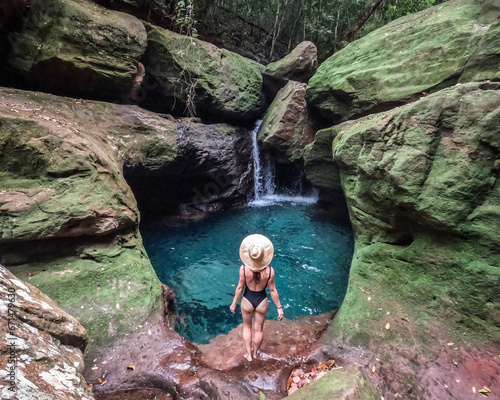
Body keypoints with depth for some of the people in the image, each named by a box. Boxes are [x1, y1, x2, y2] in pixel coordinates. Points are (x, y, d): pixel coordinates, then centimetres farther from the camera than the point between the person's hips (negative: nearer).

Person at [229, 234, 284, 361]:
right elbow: (272, 290, -14)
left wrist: (234, 303, 2)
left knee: (247, 327, 28)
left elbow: (240, 288, -14)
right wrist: (279, 307, 0)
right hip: (262, 302, 1)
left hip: (247, 301, 0)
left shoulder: (243, 269, -25)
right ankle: (255, 352, 48)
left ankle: (249, 354, 40)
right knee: (259, 329, 25)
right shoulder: (269, 271, -24)